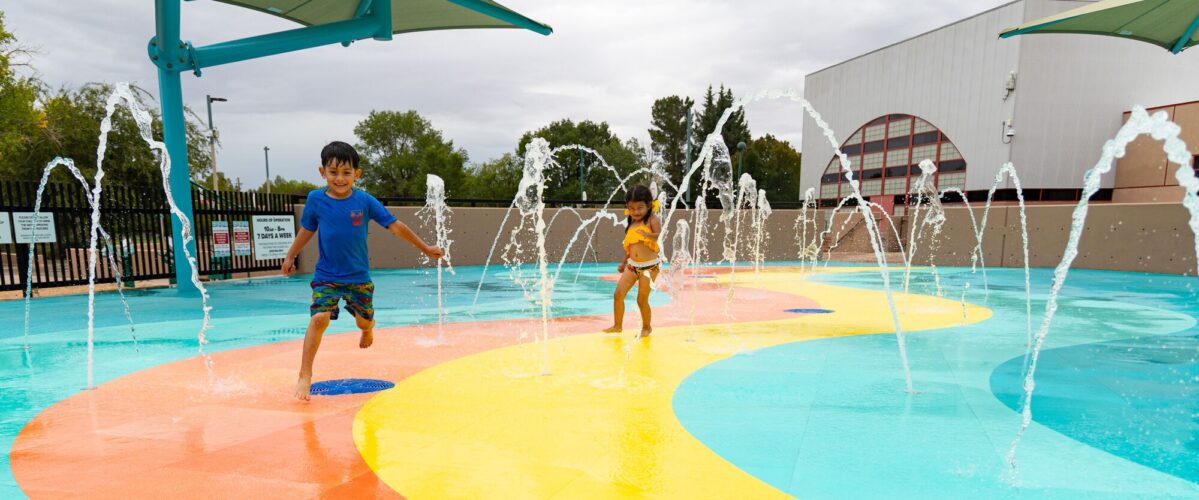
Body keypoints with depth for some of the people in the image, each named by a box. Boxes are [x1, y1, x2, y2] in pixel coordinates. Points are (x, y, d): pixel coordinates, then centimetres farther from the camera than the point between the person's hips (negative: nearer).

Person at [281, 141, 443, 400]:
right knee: (319, 319, -17)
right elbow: (307, 230, 10)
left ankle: (368, 328, 53)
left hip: (359, 276, 1)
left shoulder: (365, 201, -9)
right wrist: (290, 256, 20)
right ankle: (305, 375, -6)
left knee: (364, 321, 13)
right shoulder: (316, 199, -6)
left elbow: (395, 226, -4)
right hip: (326, 276, -1)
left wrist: (425, 249, -1)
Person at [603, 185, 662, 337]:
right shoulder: (631, 222, 9)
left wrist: (648, 235, -49)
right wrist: (623, 263, 23)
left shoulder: (652, 220, -11)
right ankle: (617, 326, 13)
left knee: (642, 300, -1)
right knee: (618, 294, -2)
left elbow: (660, 235, -29)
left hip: (649, 266, -6)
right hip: (632, 265, 6)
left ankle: (646, 327, 21)